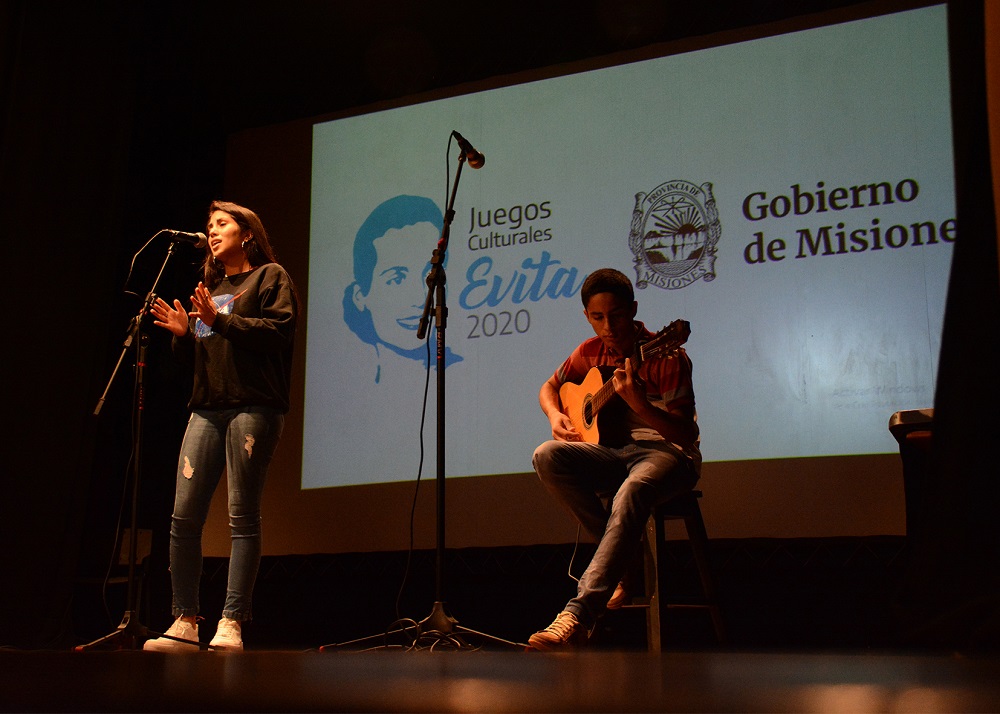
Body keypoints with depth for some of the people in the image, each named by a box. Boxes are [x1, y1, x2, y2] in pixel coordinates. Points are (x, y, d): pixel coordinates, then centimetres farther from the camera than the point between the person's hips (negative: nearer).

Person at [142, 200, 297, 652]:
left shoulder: (270, 276, 8)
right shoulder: (211, 286, 28)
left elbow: (280, 330, -10)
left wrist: (221, 321, -12)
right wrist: (184, 334, 8)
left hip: (253, 406, -6)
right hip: (207, 408, 7)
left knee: (242, 515, -8)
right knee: (184, 515, -2)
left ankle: (231, 624, -6)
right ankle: (185, 623, 3)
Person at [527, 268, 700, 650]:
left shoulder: (666, 357, -11)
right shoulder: (590, 353, 7)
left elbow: (685, 434, -17)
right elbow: (549, 387, 24)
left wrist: (638, 402, -33)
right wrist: (555, 416, 0)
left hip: (666, 451, -6)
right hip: (612, 452, 6)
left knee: (632, 492, -41)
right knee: (547, 456, -23)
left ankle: (579, 615, -47)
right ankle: (625, 559, -15)